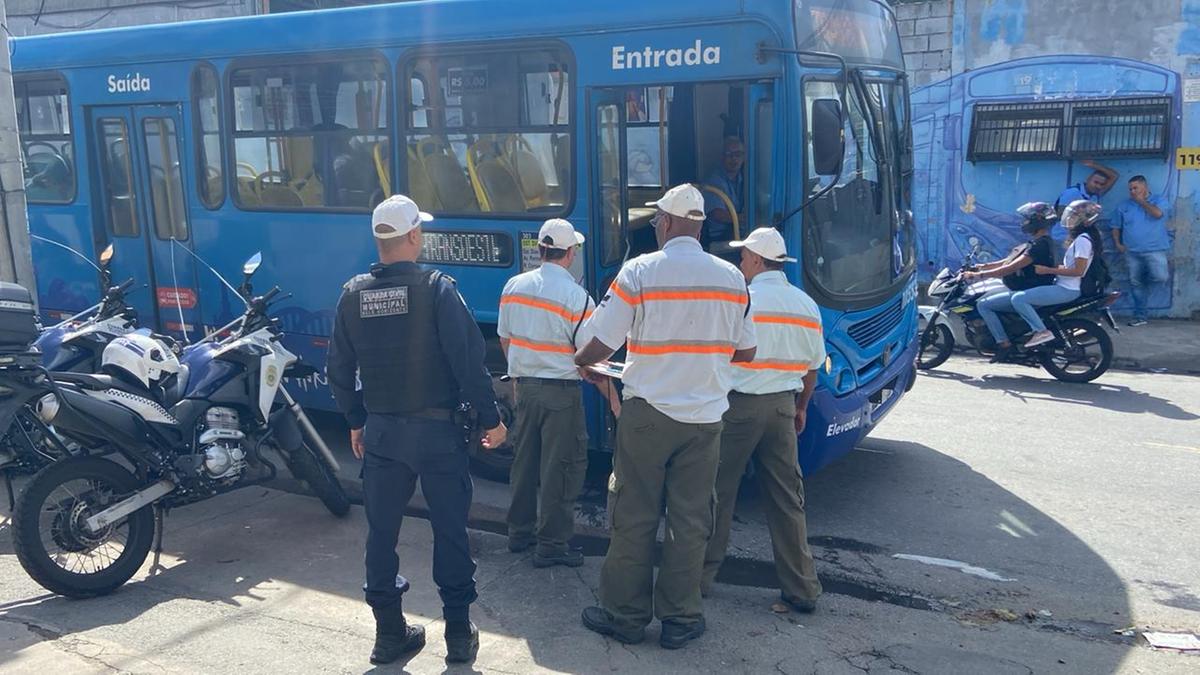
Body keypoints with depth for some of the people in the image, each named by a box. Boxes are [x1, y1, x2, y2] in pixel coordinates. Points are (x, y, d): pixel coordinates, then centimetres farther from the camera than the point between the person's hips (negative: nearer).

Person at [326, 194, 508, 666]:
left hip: (380, 431, 4)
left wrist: (356, 422, 19)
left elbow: (339, 369, 7)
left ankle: (389, 634, 21)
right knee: (449, 530, 8)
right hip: (436, 429, -3)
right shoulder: (436, 288, -12)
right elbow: (468, 359, -15)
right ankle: (459, 634, 15)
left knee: (381, 531, 12)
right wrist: (490, 419, -6)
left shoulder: (354, 294, 1)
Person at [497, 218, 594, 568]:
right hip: (561, 391, -6)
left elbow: (504, 339, 13)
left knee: (525, 460, 17)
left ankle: (519, 532, 29)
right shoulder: (575, 295, -15)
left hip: (524, 386, 6)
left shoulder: (513, 286, 3)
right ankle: (551, 545, 8)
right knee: (561, 467, 3)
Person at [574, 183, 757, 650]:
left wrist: (579, 361, 12)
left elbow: (599, 347, -10)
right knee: (690, 520, 10)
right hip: (706, 416, 3)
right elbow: (745, 353, 10)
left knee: (634, 518, 8)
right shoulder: (732, 278, 1)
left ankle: (625, 615, 19)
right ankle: (680, 619, 19)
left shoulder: (639, 271, -11)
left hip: (648, 414, -3)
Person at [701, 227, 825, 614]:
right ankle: (801, 589, 14)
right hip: (782, 407, 5)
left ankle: (701, 575, 16)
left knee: (717, 494, 7)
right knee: (787, 498, 9)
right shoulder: (807, 306, 7)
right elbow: (813, 365, 14)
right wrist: (801, 407, 26)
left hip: (739, 404, -5)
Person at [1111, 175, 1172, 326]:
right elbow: (1116, 227, 16)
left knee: (1160, 277, -24)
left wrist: (1142, 201, -5)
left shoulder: (1159, 200, 4)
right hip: (1132, 252, 4)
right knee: (1136, 284, 5)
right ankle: (1141, 316, 12)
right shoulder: (1123, 206, 13)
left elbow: (1157, 213, -17)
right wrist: (1117, 243, 1)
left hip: (1155, 249, -3)